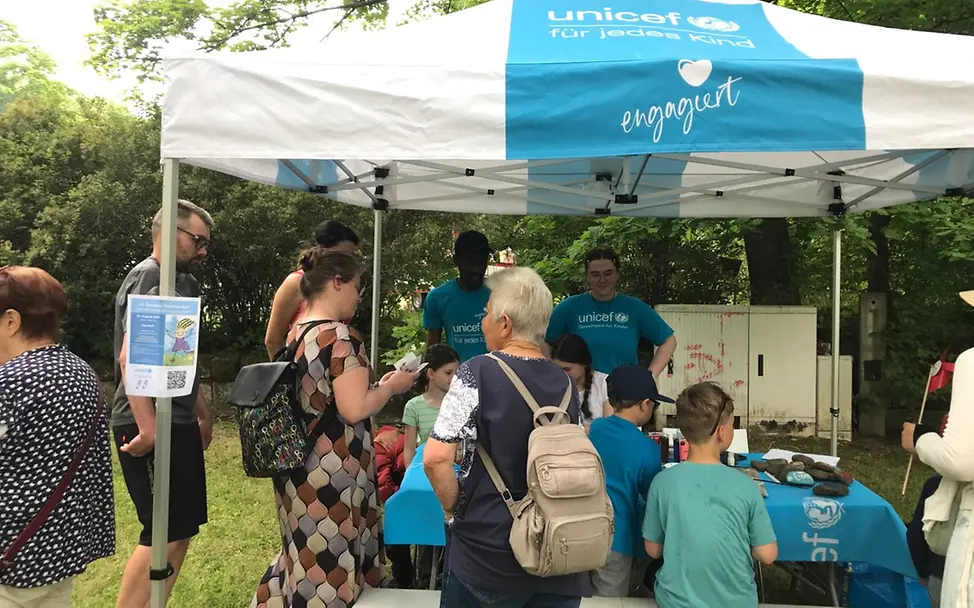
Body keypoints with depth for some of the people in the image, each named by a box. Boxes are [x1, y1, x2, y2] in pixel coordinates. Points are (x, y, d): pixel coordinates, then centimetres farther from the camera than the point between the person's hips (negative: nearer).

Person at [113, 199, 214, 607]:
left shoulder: (183, 282, 17)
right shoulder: (147, 276, -12)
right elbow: (131, 356, -23)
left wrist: (202, 413, 24)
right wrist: (146, 425, -28)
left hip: (178, 424, 9)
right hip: (152, 427, -9)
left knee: (182, 530, 14)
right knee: (166, 535, -6)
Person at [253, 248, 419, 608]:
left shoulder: (295, 335, 9)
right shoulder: (341, 337, -18)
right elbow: (354, 409, -22)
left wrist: (377, 385, 14)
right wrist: (391, 386, -6)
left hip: (298, 468, 9)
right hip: (333, 472, -9)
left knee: (307, 555, 23)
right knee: (330, 561, 6)